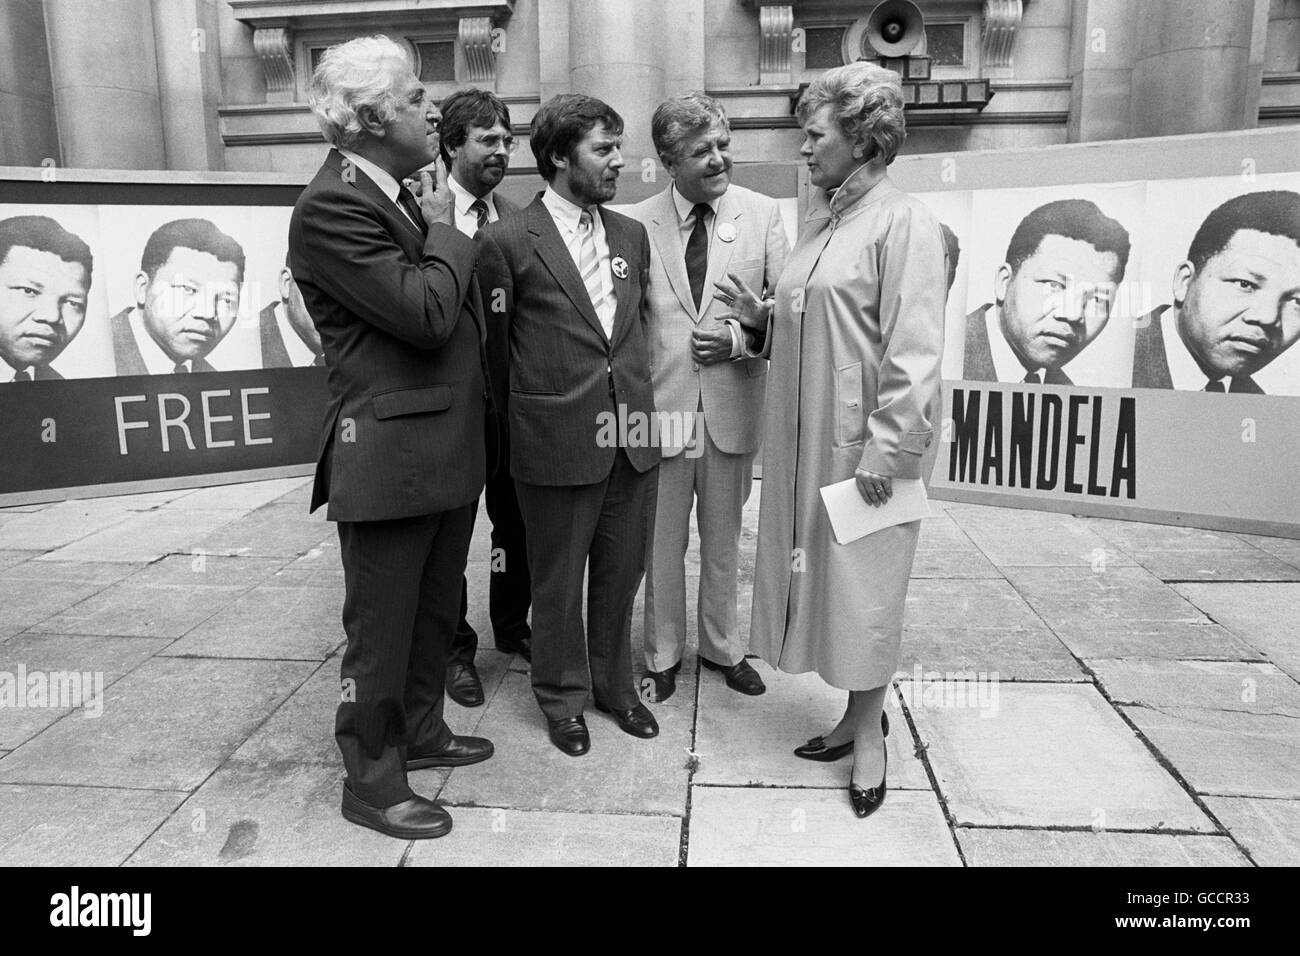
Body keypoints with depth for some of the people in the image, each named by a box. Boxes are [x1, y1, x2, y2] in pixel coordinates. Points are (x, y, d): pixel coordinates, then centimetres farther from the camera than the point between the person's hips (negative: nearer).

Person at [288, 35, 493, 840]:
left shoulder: (404, 197, 13)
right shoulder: (331, 207, -15)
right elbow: (424, 313, -23)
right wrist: (445, 233, -9)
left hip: (446, 451, 9)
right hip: (388, 458, -9)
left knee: (435, 613, 22)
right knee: (381, 631, 6)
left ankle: (421, 731, 41)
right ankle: (372, 781, 24)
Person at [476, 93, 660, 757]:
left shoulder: (632, 235, 11)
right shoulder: (507, 241, -7)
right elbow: (492, 342, 1)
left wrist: (638, 395, 13)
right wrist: (531, 403, 7)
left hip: (632, 434, 5)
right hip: (557, 441, -5)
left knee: (621, 572, 16)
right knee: (557, 580, 10)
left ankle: (615, 684, 36)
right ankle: (563, 696, 31)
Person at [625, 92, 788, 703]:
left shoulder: (762, 214, 0)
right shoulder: (637, 223, -3)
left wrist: (740, 337, -13)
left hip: (733, 402, 1)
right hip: (662, 403, -1)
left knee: (724, 538, 16)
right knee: (662, 541, 12)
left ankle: (722, 646, 36)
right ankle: (662, 653, 30)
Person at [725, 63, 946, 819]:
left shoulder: (903, 221, -11)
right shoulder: (822, 219, 13)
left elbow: (913, 348, -17)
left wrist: (890, 448, -20)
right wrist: (763, 316, 4)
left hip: (862, 441, -8)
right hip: (805, 436, 8)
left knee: (863, 583, 3)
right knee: (822, 573, 14)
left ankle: (871, 736, 22)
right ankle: (857, 717, 30)